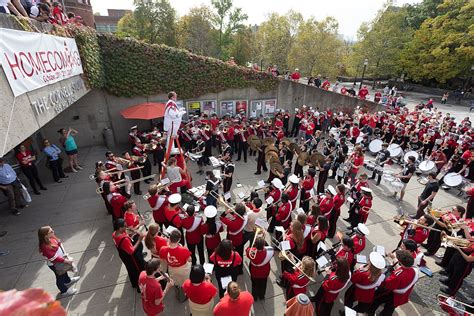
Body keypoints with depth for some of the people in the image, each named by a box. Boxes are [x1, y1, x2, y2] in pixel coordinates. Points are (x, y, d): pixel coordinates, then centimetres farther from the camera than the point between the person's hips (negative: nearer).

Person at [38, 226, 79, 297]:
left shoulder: (51, 238, -15)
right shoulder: (45, 247, -37)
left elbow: (60, 244, 0)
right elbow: (54, 258, -30)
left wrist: (65, 255, 1)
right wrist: (65, 261, -23)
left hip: (61, 259, 8)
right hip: (54, 265, -7)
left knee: (64, 272, 32)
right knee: (60, 277, 16)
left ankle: (68, 281, 59)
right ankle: (64, 291, 39)